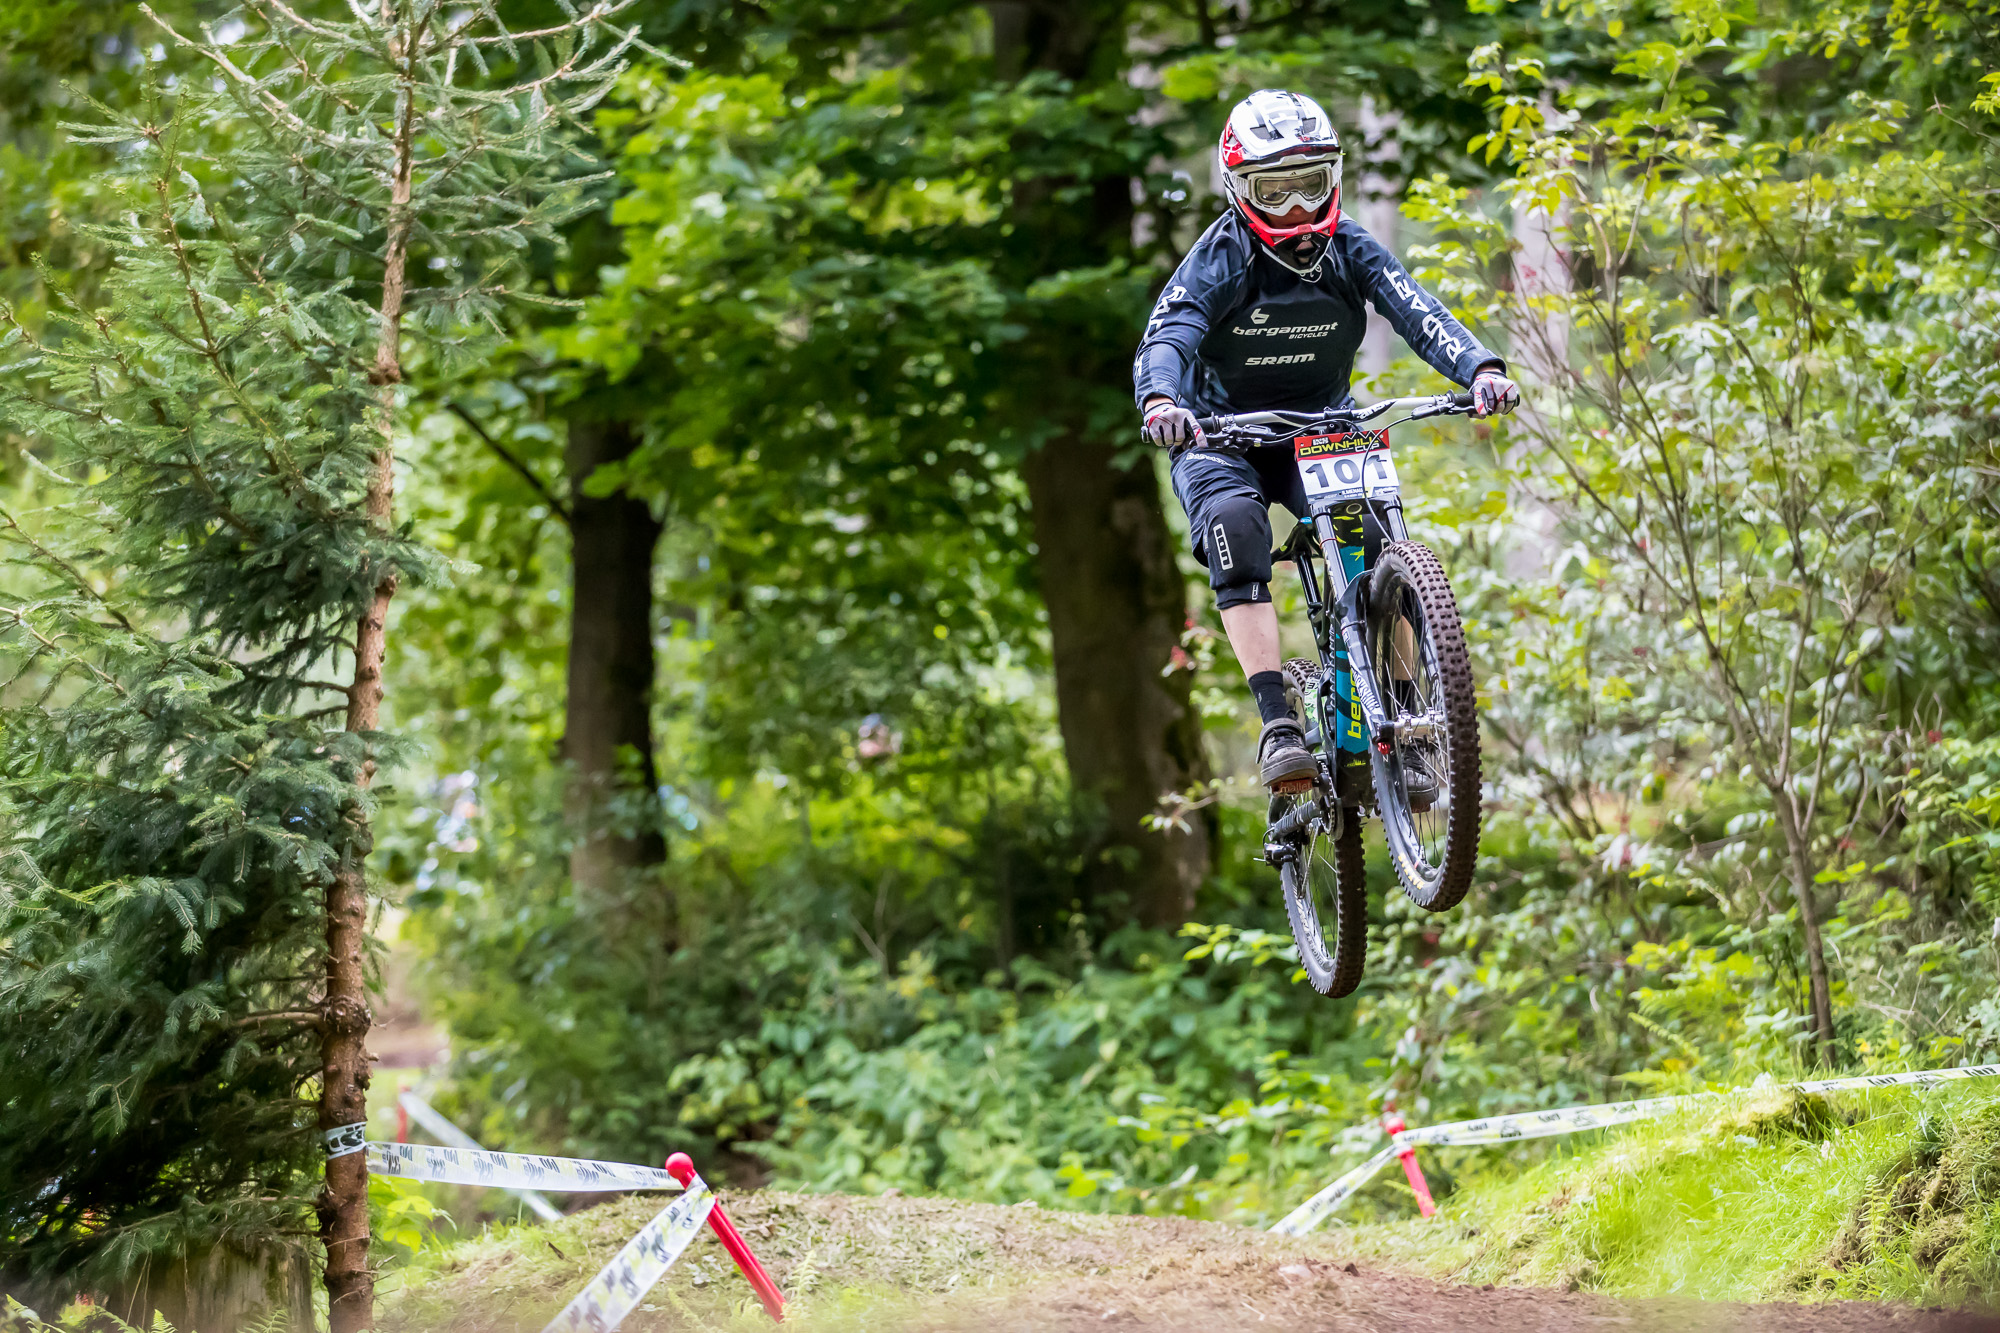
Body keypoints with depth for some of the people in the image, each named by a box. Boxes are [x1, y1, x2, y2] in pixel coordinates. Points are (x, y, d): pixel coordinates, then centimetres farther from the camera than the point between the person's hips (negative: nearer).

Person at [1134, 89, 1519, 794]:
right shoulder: (1219, 260, -17)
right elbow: (1164, 340, -32)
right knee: (1235, 524, -33)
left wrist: (1482, 369, -44)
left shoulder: (1349, 250, -9)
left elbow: (1420, 314, -24)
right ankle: (1278, 728, -38)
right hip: (1223, 436, -3)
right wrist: (1161, 401, -56)